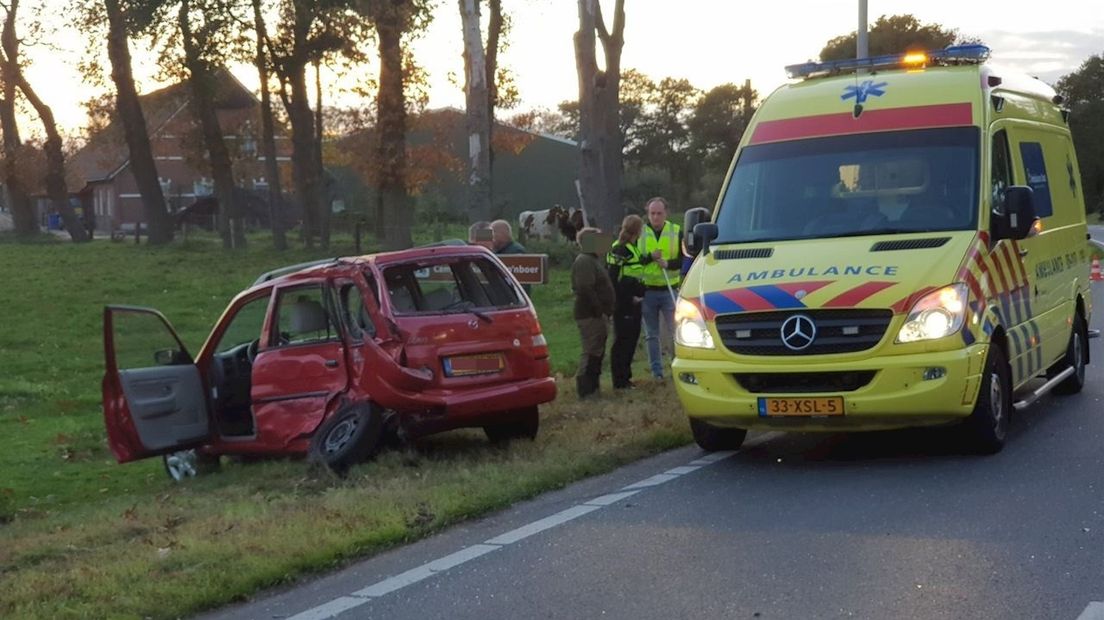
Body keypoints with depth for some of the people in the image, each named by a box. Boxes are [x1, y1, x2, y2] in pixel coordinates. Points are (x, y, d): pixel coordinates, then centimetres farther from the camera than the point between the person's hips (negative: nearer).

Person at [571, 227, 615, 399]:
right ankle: (586, 389, -9)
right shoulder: (584, 261, -15)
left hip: (595, 315, 11)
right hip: (590, 315, -11)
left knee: (596, 352, 15)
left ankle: (592, 387, 20)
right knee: (591, 352, -10)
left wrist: (604, 311, 18)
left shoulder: (592, 260, 20)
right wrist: (599, 311, -22)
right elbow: (586, 288, -25)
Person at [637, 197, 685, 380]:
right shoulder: (640, 234, 4)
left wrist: (668, 263, -16)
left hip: (670, 290, -1)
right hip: (647, 291, 1)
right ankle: (656, 371, 12)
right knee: (651, 335, 6)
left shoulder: (676, 232, 4)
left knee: (676, 331, -5)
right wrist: (650, 257, -16)